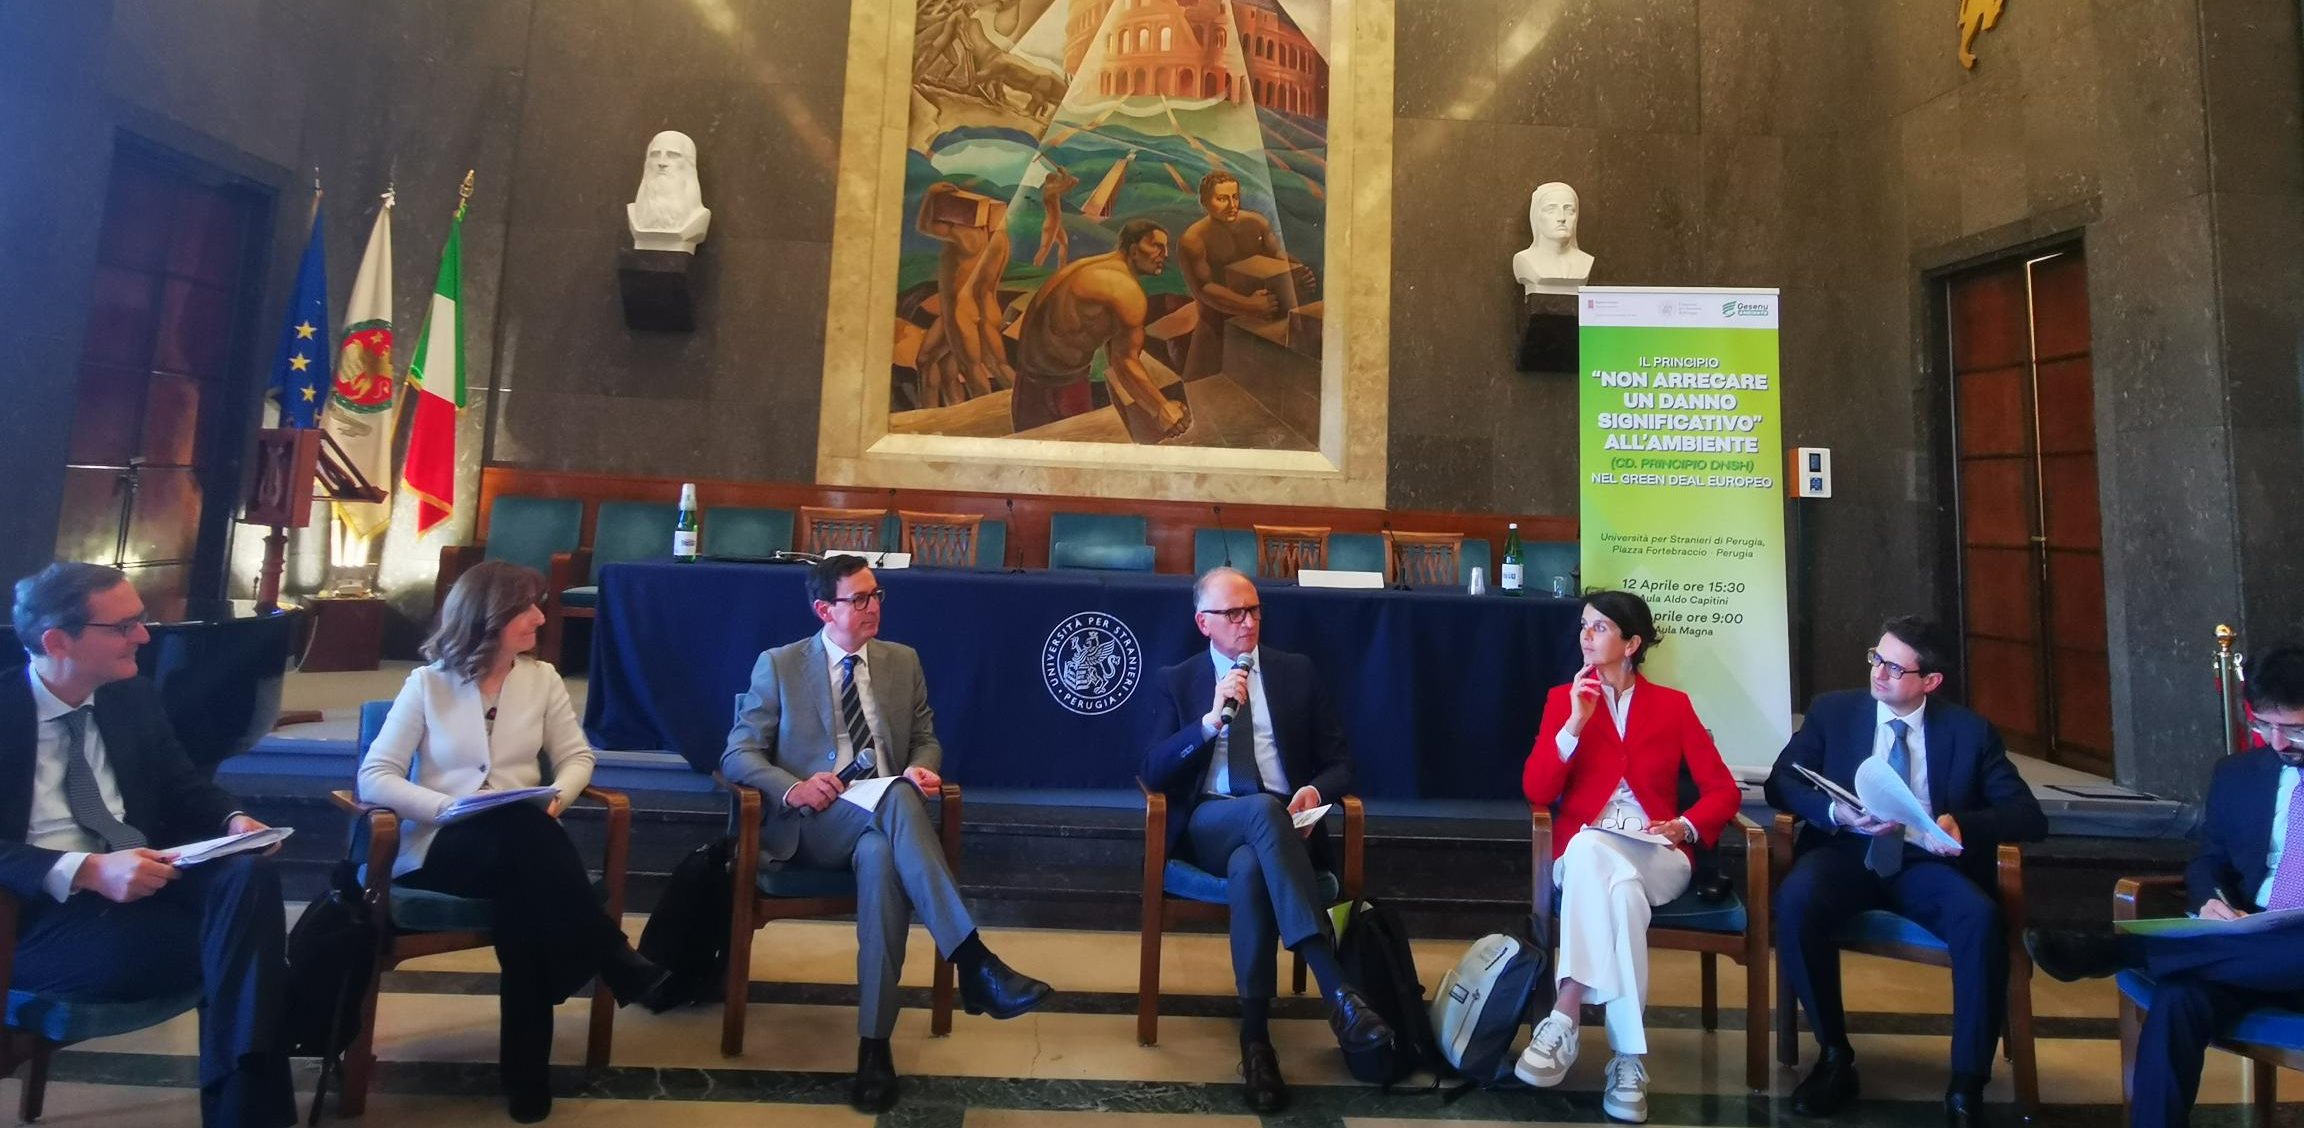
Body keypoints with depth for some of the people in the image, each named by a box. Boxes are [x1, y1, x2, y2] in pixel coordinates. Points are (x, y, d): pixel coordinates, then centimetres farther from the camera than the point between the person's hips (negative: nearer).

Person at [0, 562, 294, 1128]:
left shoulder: (134, 697, 10)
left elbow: (182, 787, 16)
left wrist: (233, 820, -6)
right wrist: (88, 870, -29)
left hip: (142, 874, 5)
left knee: (250, 875, -29)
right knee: (224, 939, -31)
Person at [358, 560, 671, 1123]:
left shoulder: (542, 677, 10)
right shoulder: (428, 683, 1)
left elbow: (577, 757, 11)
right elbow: (374, 777, -4)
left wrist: (556, 796, -12)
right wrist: (447, 807, -20)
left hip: (521, 844, 2)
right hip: (441, 846, -2)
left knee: (528, 899, -34)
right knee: (520, 833, -37)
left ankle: (527, 1075, -21)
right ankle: (617, 960, -28)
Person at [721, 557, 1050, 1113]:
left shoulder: (902, 661, 15)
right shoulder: (779, 665, 5)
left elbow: (926, 739, 19)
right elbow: (737, 755, 2)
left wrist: (921, 768, -7)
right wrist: (793, 787, -18)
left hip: (881, 819, 2)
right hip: (812, 823, -2)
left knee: (881, 855, -37)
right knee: (898, 800, -36)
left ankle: (875, 1043, -33)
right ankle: (973, 961, -42)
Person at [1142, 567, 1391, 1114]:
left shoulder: (1297, 671, 13)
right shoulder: (1178, 680, 10)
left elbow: (1339, 762, 12)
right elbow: (1154, 772, -2)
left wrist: (1316, 791, -13)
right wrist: (1212, 720, -16)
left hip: (1282, 824, 1)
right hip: (1208, 827, -1)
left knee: (1250, 868, -38)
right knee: (1263, 810, -38)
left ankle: (1255, 1037, -32)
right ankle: (1337, 991, -44)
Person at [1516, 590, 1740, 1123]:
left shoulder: (1673, 704, 12)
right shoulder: (1564, 697, 10)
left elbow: (1724, 791, 7)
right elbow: (1536, 792, -1)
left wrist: (1686, 826, -13)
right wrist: (1575, 723, -11)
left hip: (1656, 856, 0)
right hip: (1584, 850, 0)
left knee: (1600, 870, -36)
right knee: (1616, 885, -37)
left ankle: (1566, 1016, -31)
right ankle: (1627, 1055, -31)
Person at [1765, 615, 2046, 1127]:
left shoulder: (1971, 731, 5)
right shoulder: (1832, 711, 5)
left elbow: (2030, 817, -1)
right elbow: (1780, 783, 2)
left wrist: (1964, 825, -23)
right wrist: (1835, 812, -19)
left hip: (1927, 863, 0)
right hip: (1847, 854, 0)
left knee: (1981, 918, -33)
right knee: (1795, 900, -33)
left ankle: (1967, 1084, -15)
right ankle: (1834, 1055, -13)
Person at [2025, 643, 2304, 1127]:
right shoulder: (2237, 773, 13)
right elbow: (2208, 862, 18)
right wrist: (2211, 902, -7)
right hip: (2244, 943, 3)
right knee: (2179, 997, -31)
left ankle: (2110, 950, -31)